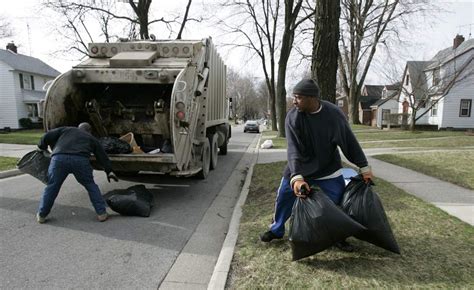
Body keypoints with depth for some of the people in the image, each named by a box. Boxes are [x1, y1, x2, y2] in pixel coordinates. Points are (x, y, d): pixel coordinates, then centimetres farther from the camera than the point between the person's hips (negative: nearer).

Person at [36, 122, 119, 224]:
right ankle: (101, 213, 14)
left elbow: (47, 136, 21)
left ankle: (41, 215, 25)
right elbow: (102, 155, 30)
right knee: (90, 185, 16)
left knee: (52, 187, 17)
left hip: (59, 158, 1)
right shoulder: (91, 138, 31)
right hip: (80, 160, 0)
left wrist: (41, 147, 40)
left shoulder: (66, 129, 31)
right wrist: (109, 171, 36)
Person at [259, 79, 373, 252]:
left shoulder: (334, 114, -17)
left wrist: (364, 167, -4)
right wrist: (296, 177, -40)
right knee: (283, 197, 3)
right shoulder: (292, 117, -20)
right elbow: (293, 150, -27)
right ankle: (276, 230, 28)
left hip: (328, 169, 1)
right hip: (299, 169, 0)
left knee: (338, 201, 0)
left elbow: (349, 142, -7)